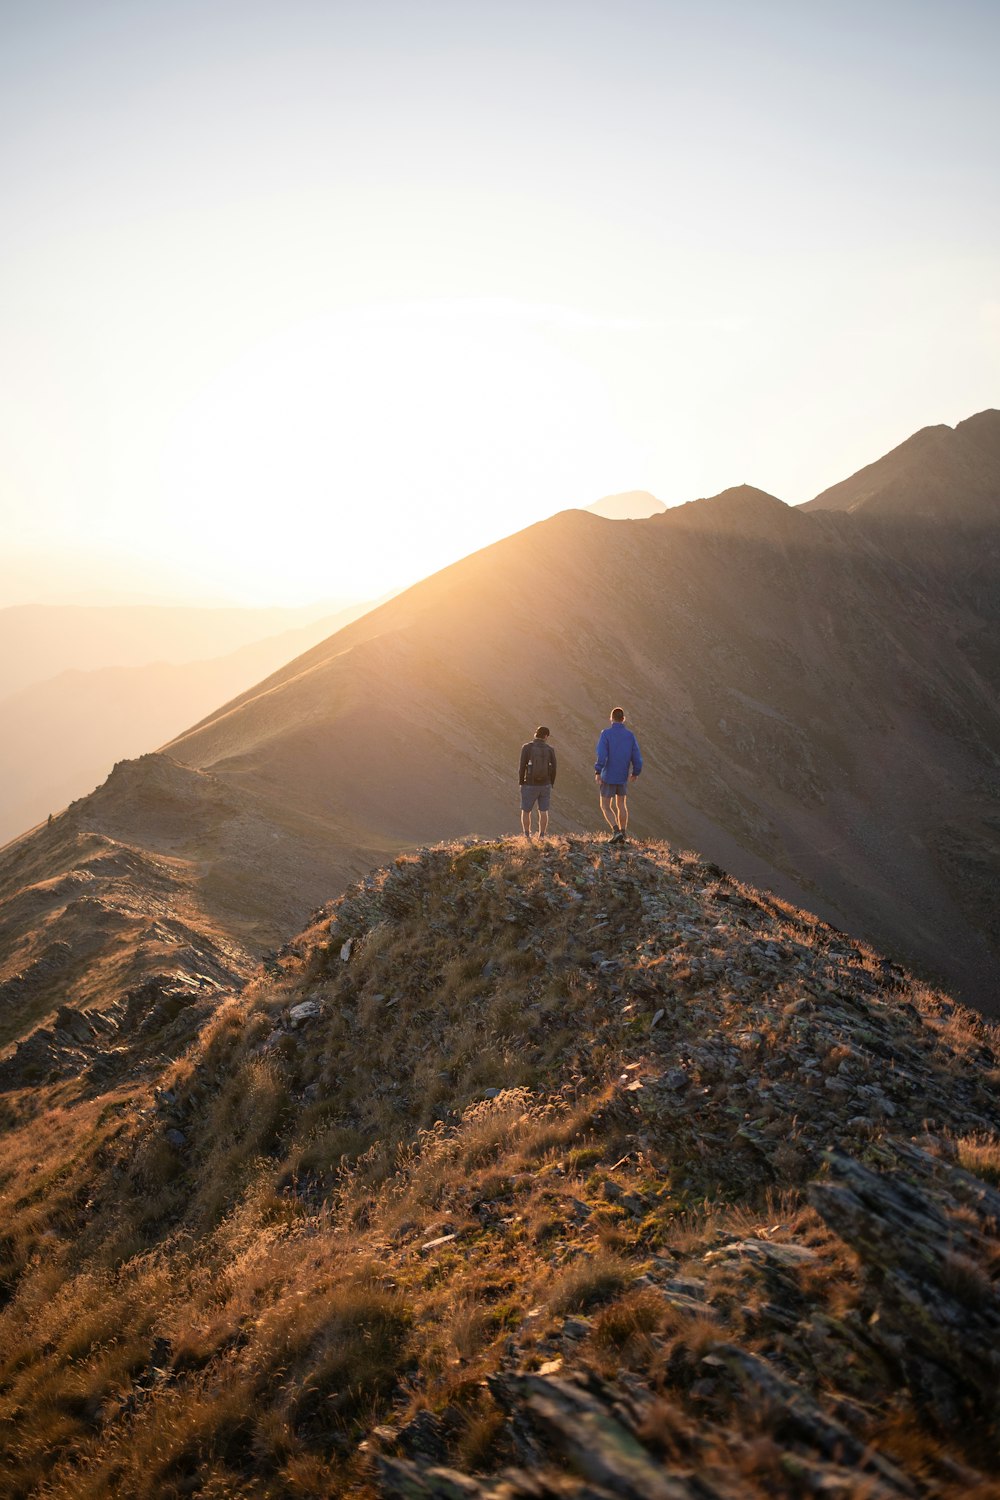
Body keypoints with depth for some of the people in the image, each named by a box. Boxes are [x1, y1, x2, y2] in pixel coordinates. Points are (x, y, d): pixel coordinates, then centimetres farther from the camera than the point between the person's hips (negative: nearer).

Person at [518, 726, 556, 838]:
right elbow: (553, 769, -1)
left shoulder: (526, 747, -10)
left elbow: (522, 767, -12)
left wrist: (521, 783, -1)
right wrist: (551, 785, 11)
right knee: (543, 812, 11)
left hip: (530, 785, -2)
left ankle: (527, 837, 7)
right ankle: (541, 837, 10)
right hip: (545, 785, 2)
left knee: (525, 811, 11)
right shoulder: (550, 749, -3)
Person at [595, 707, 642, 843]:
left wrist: (597, 772, -26)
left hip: (608, 777, -4)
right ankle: (622, 836, 19)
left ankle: (616, 832, -11)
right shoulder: (630, 735, -1)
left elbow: (601, 754, -25)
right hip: (623, 777, 4)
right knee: (621, 805, 20)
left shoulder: (606, 733, -11)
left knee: (605, 807, 8)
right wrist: (635, 773, 14)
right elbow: (637, 758, -2)